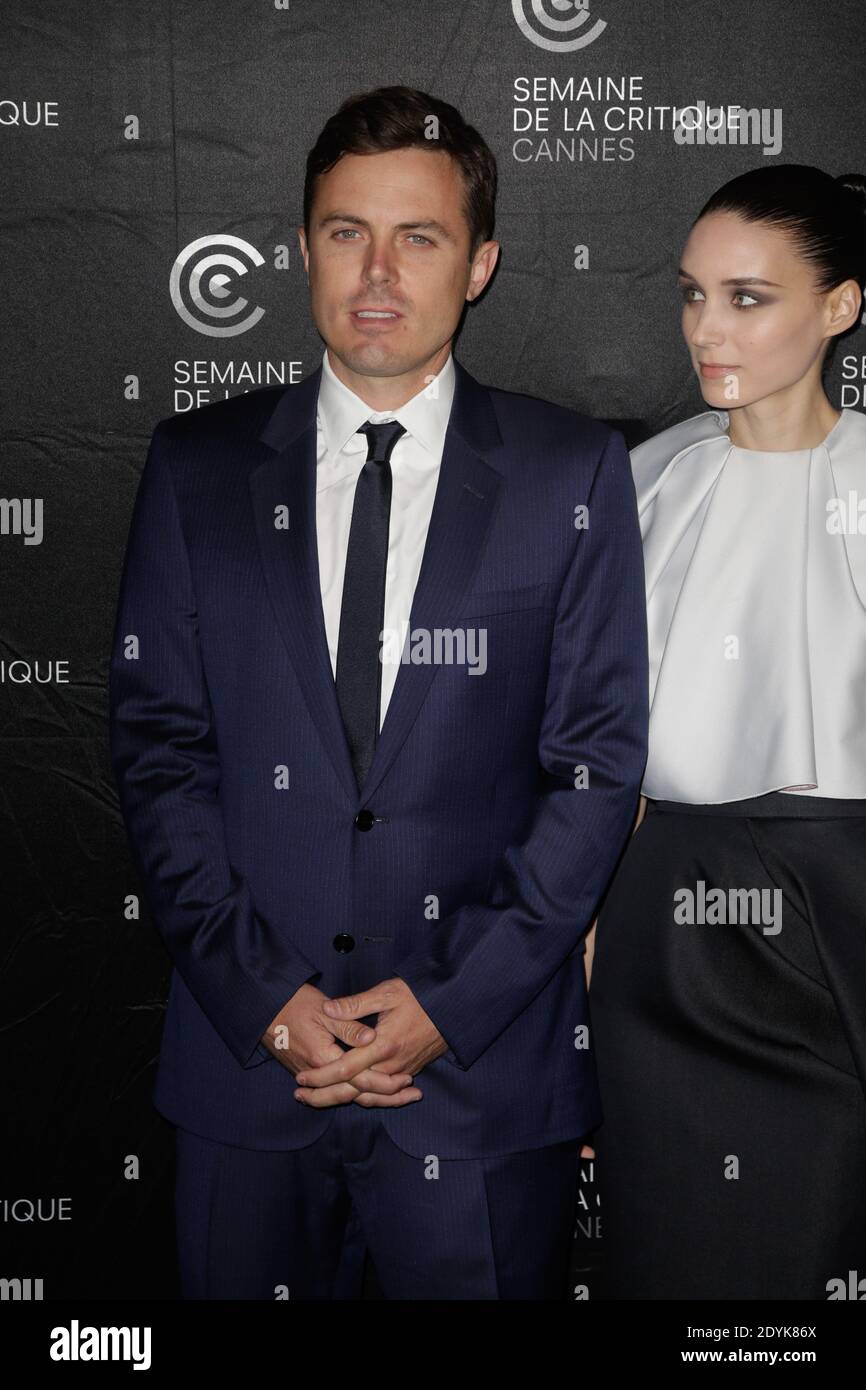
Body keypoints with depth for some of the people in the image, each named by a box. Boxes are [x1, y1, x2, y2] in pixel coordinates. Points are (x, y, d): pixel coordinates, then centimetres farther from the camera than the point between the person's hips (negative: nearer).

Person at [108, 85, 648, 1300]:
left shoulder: (574, 473, 0)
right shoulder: (197, 466, 4)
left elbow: (598, 762, -2)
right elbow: (156, 744, 2)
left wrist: (450, 1002, -9)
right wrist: (264, 995, -8)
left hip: (485, 1066, -1)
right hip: (247, 1058, 1)